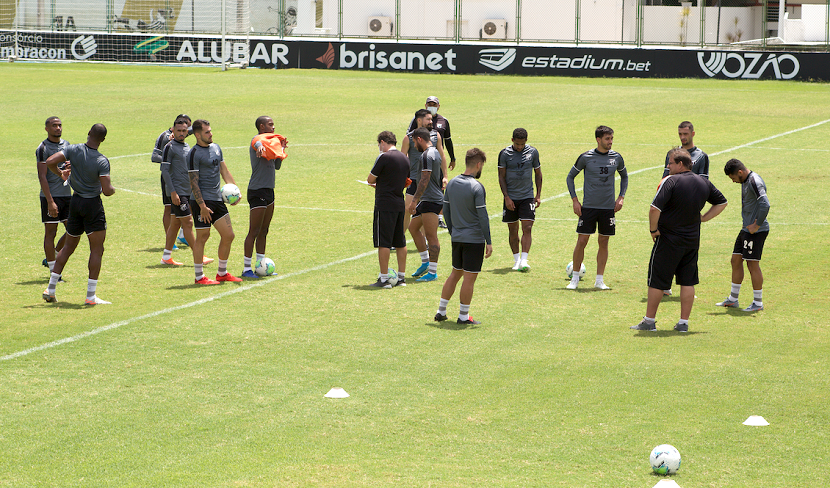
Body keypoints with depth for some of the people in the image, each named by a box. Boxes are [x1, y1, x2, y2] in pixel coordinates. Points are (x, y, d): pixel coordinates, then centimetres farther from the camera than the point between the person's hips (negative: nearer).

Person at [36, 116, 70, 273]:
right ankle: (53, 270, 5)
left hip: (67, 194, 7)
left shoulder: (66, 145, 13)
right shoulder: (43, 148, -9)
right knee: (50, 233, -1)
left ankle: (51, 258, 23)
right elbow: (42, 177, -14)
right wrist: (50, 201, -20)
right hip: (50, 196, -7)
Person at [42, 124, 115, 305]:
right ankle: (91, 295, -2)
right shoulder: (102, 161, -16)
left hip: (75, 201, 5)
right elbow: (107, 190, -22)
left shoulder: (73, 149, -5)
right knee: (97, 250, 1)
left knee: (69, 246, 17)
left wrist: (61, 173, 7)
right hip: (93, 204, -5)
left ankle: (50, 289, 17)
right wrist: (112, 190, 2)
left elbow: (50, 162, -13)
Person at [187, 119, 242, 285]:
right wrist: (202, 206, -18)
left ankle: (222, 273, 20)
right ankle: (199, 276, 7)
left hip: (217, 199, 8)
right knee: (202, 237, -3)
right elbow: (193, 182, -14)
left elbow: (224, 171, 21)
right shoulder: (194, 154, -11)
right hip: (202, 200, -8)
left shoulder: (216, 147, 13)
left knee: (228, 235, 7)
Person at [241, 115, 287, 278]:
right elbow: (257, 143, -36)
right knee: (254, 231, -7)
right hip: (257, 191, -9)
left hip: (268, 191, 9)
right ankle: (246, 268, -3)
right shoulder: (257, 140, -9)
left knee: (264, 231, 13)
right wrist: (259, 147, -58)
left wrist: (281, 149, 14)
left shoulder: (270, 141, 18)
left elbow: (277, 166, 24)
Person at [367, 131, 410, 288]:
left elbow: (370, 179, -7)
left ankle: (384, 279, -3)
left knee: (383, 243, -3)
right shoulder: (405, 158, 10)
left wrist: (374, 182, 17)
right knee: (400, 243, 12)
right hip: (400, 204, 8)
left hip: (384, 205, -8)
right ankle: (401, 277, 16)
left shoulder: (384, 157, -13)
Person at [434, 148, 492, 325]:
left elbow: (446, 210, 12)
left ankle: (441, 311, 19)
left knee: (455, 274, 18)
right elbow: (483, 216, -16)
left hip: (457, 238, 7)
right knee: (469, 277, 1)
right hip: (474, 238, -7)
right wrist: (489, 242, -10)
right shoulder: (477, 187, -15)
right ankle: (463, 316, 7)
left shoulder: (452, 183, 6)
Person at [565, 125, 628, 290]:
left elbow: (624, 176, 21)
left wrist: (621, 197, 9)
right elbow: (570, 177, 6)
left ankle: (599, 279, 13)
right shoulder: (586, 157, -4)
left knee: (604, 242, 5)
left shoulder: (616, 158, 3)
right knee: (582, 241, -4)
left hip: (608, 207, 2)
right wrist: (574, 200, -1)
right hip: (588, 207, -2)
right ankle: (575, 278, 8)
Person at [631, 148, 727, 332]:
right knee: (688, 281, 11)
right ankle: (684, 322, 12)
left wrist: (653, 229, -11)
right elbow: (722, 202, 18)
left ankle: (649, 321, 11)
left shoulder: (671, 181, -17)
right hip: (693, 240, 5)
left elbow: (655, 208, -25)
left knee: (657, 281, 5)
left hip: (668, 240, -5)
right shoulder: (704, 183, 4)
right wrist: (704, 218, 14)